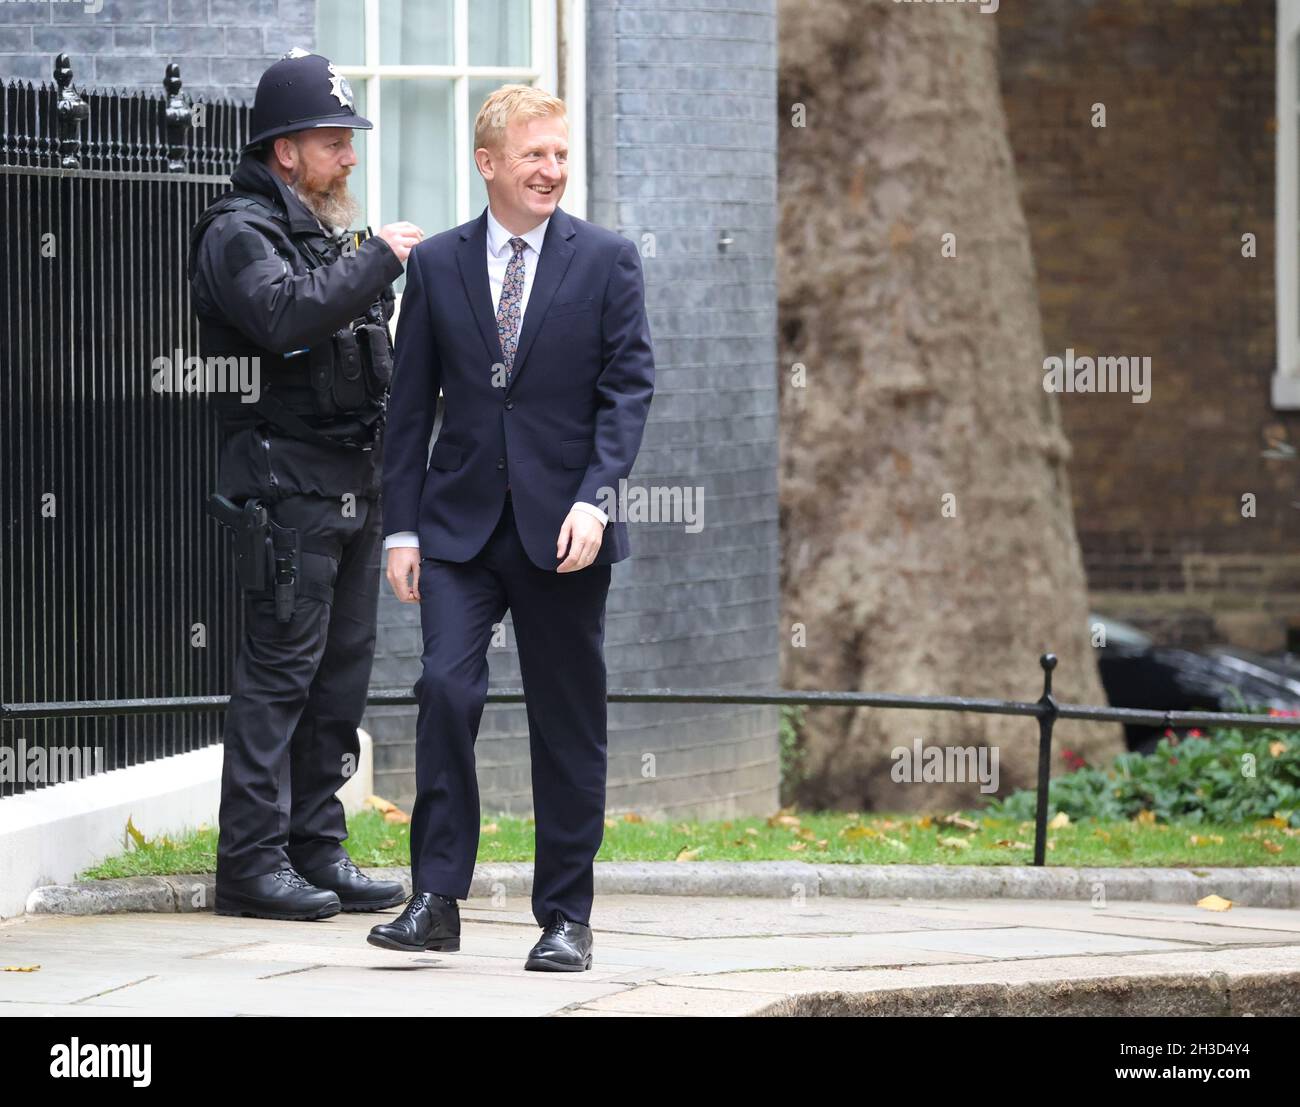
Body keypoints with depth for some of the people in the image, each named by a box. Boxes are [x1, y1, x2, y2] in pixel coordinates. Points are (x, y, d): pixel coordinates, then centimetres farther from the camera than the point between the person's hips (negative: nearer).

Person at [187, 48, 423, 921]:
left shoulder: (326, 233, 21)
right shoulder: (240, 232, -7)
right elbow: (285, 312, -26)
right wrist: (379, 261, -20)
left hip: (355, 481, 9)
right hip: (287, 480, -9)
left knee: (343, 669, 9)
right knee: (281, 668, -9)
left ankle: (318, 849, 13)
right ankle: (253, 861, -7)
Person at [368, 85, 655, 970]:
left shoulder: (607, 260, 2)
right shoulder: (437, 266, 7)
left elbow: (630, 388, -3)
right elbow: (411, 404, 8)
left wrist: (595, 498, -15)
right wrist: (402, 526, 2)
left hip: (562, 529, -1)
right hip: (460, 524, 1)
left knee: (568, 722, 4)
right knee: (446, 689, -15)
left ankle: (566, 916, 12)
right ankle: (437, 897, -9)